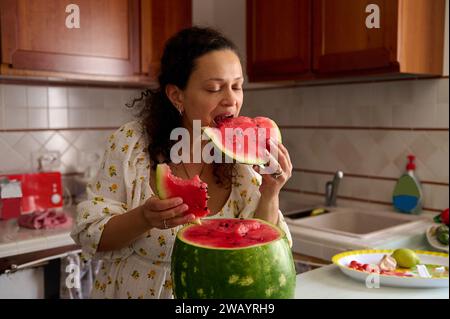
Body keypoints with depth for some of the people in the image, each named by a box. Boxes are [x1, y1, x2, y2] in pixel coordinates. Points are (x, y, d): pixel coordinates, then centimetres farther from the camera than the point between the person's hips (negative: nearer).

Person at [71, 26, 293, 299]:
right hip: (129, 291, 0)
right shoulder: (132, 142, -11)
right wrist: (145, 218, -25)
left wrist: (269, 196, -22)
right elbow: (89, 234, -9)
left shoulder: (245, 157, -8)